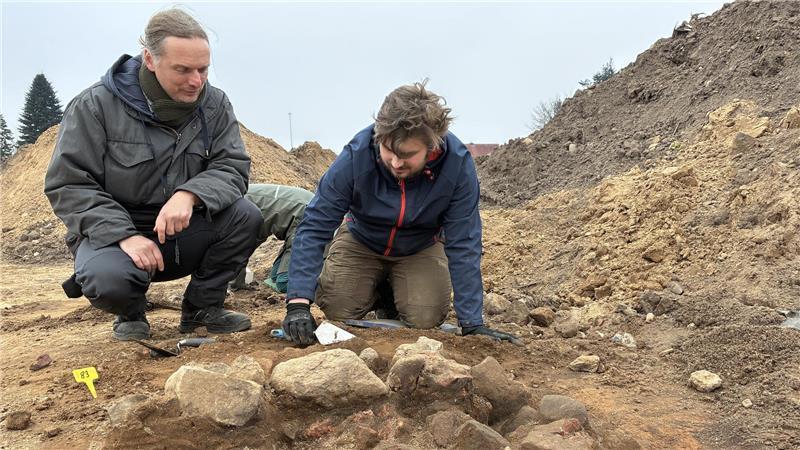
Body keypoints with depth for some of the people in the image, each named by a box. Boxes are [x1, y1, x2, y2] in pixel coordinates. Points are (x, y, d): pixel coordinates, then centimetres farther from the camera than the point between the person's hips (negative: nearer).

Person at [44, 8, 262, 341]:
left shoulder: (215, 104, -3)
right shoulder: (96, 105, -12)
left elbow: (233, 167, -11)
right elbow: (67, 184, -12)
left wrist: (190, 194, -33)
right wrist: (124, 235, -27)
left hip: (184, 231, 3)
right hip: (113, 230, -3)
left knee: (245, 217, -23)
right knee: (108, 279, -36)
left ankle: (202, 306, 0)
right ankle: (131, 314, 4)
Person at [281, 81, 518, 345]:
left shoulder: (458, 165, -33)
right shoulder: (356, 155, -33)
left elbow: (462, 245, -26)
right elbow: (314, 228, -29)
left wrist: (472, 324, -27)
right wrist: (298, 303, -39)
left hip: (420, 248, 0)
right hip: (361, 241, 0)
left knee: (425, 319, -17)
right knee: (338, 310, -15)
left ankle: (396, 287, 17)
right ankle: (377, 286, 19)